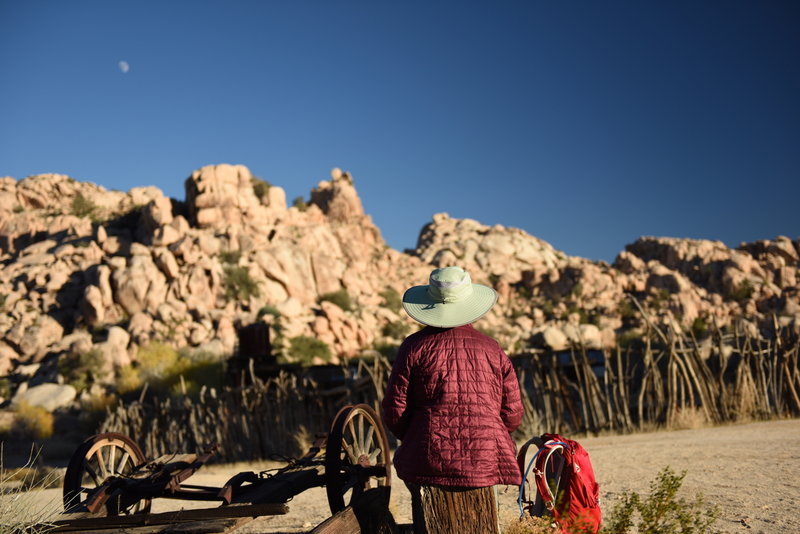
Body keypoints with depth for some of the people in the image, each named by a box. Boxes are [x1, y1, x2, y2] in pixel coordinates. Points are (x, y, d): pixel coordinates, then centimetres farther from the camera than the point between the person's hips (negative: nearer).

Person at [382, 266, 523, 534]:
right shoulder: (492, 348, 5)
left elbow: (394, 408, -2)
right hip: (483, 461, 2)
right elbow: (513, 412, 7)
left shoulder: (415, 346, -2)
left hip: (429, 463, -2)